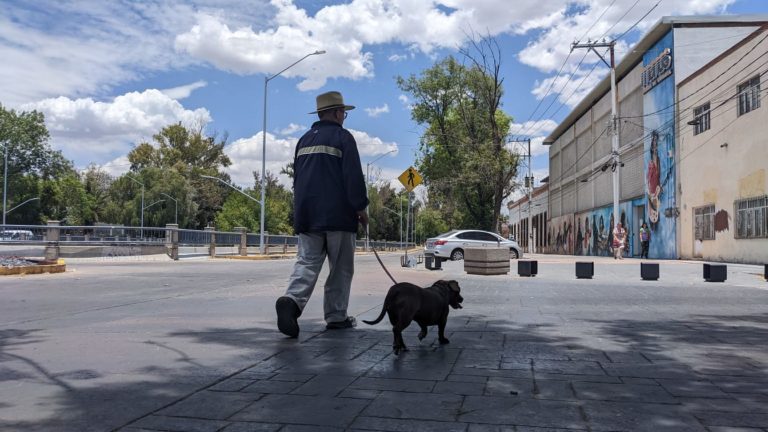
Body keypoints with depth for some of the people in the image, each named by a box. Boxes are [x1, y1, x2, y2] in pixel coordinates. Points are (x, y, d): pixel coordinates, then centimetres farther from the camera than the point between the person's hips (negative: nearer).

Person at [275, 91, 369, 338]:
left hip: (307, 215, 5)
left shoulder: (304, 140, 16)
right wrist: (361, 208, -5)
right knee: (340, 269, 5)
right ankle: (336, 317, 9)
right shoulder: (342, 137, -4)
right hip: (338, 216, -5)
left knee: (306, 262, 0)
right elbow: (354, 177, -11)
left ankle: (292, 300, -25)